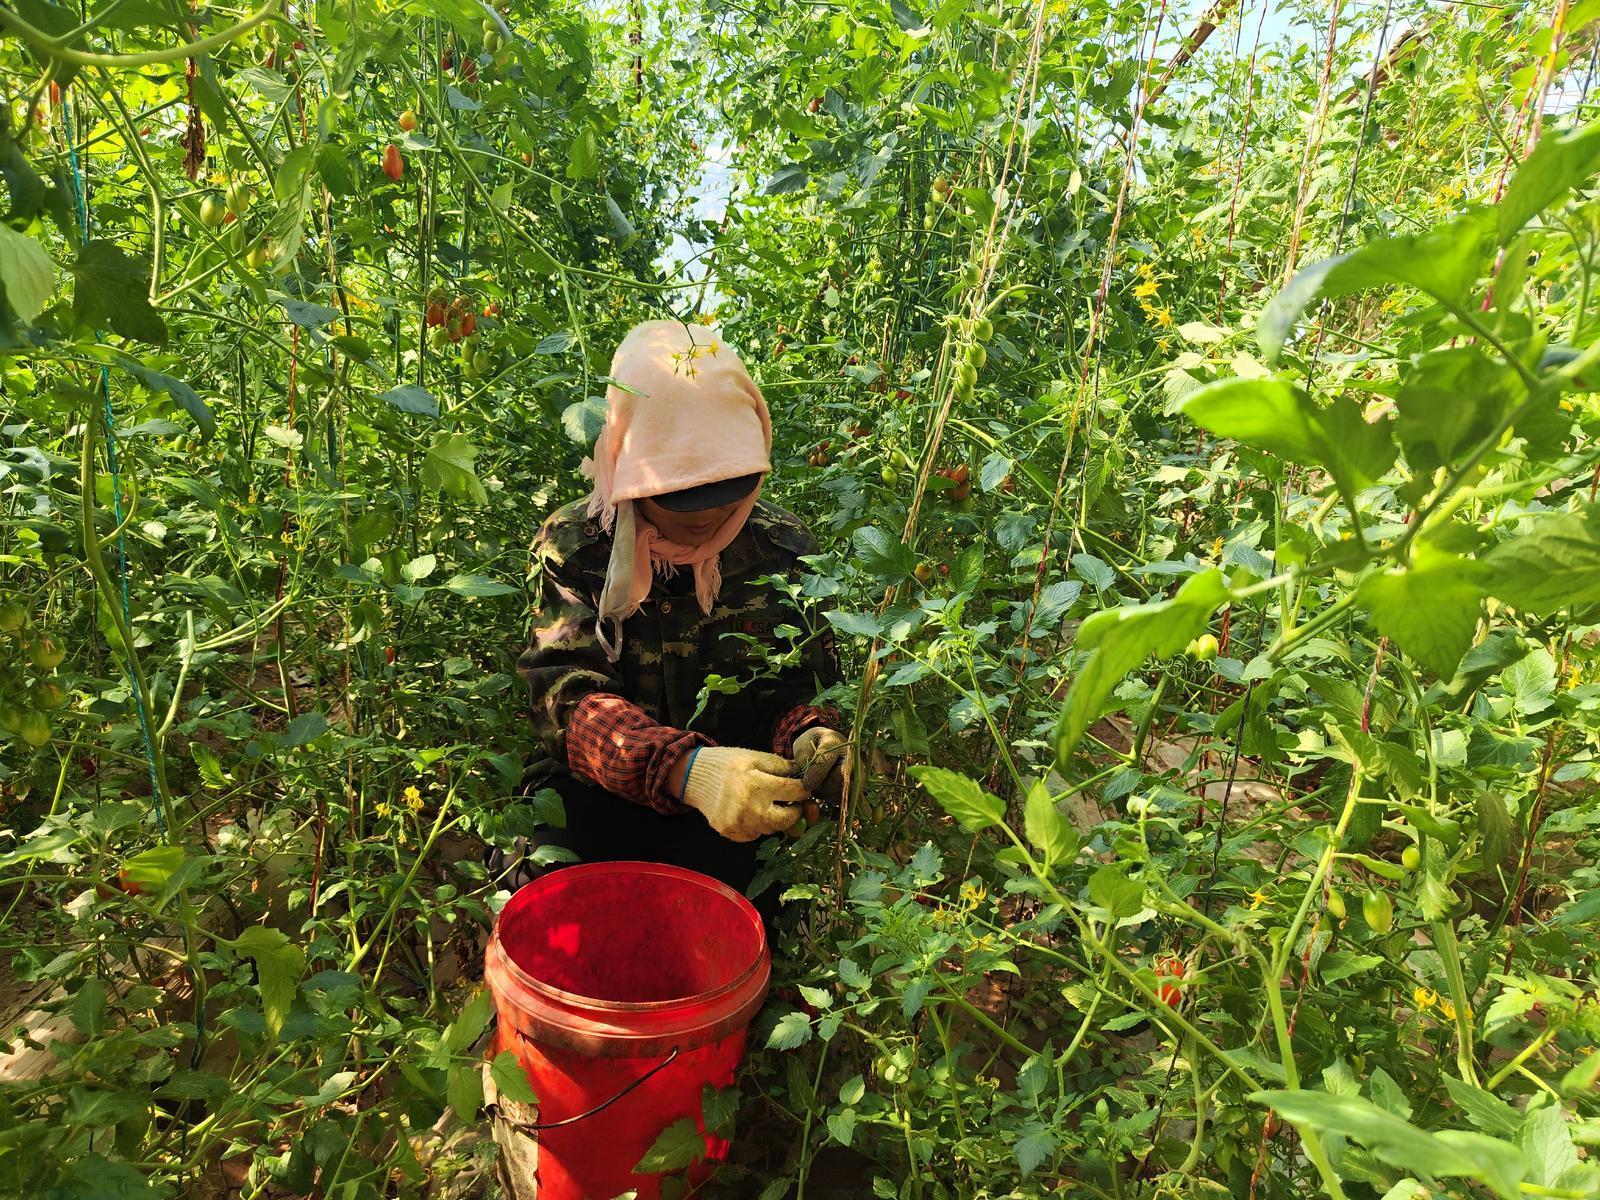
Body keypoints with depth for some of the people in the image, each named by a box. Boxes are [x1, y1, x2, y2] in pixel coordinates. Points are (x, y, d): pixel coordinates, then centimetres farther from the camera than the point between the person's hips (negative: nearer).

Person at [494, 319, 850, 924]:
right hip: (597, 798, 0)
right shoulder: (574, 546, -8)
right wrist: (685, 769, -38)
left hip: (733, 808, 1)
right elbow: (566, 696, -19)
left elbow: (799, 687, 1)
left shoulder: (781, 546, -3)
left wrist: (810, 738, -26)